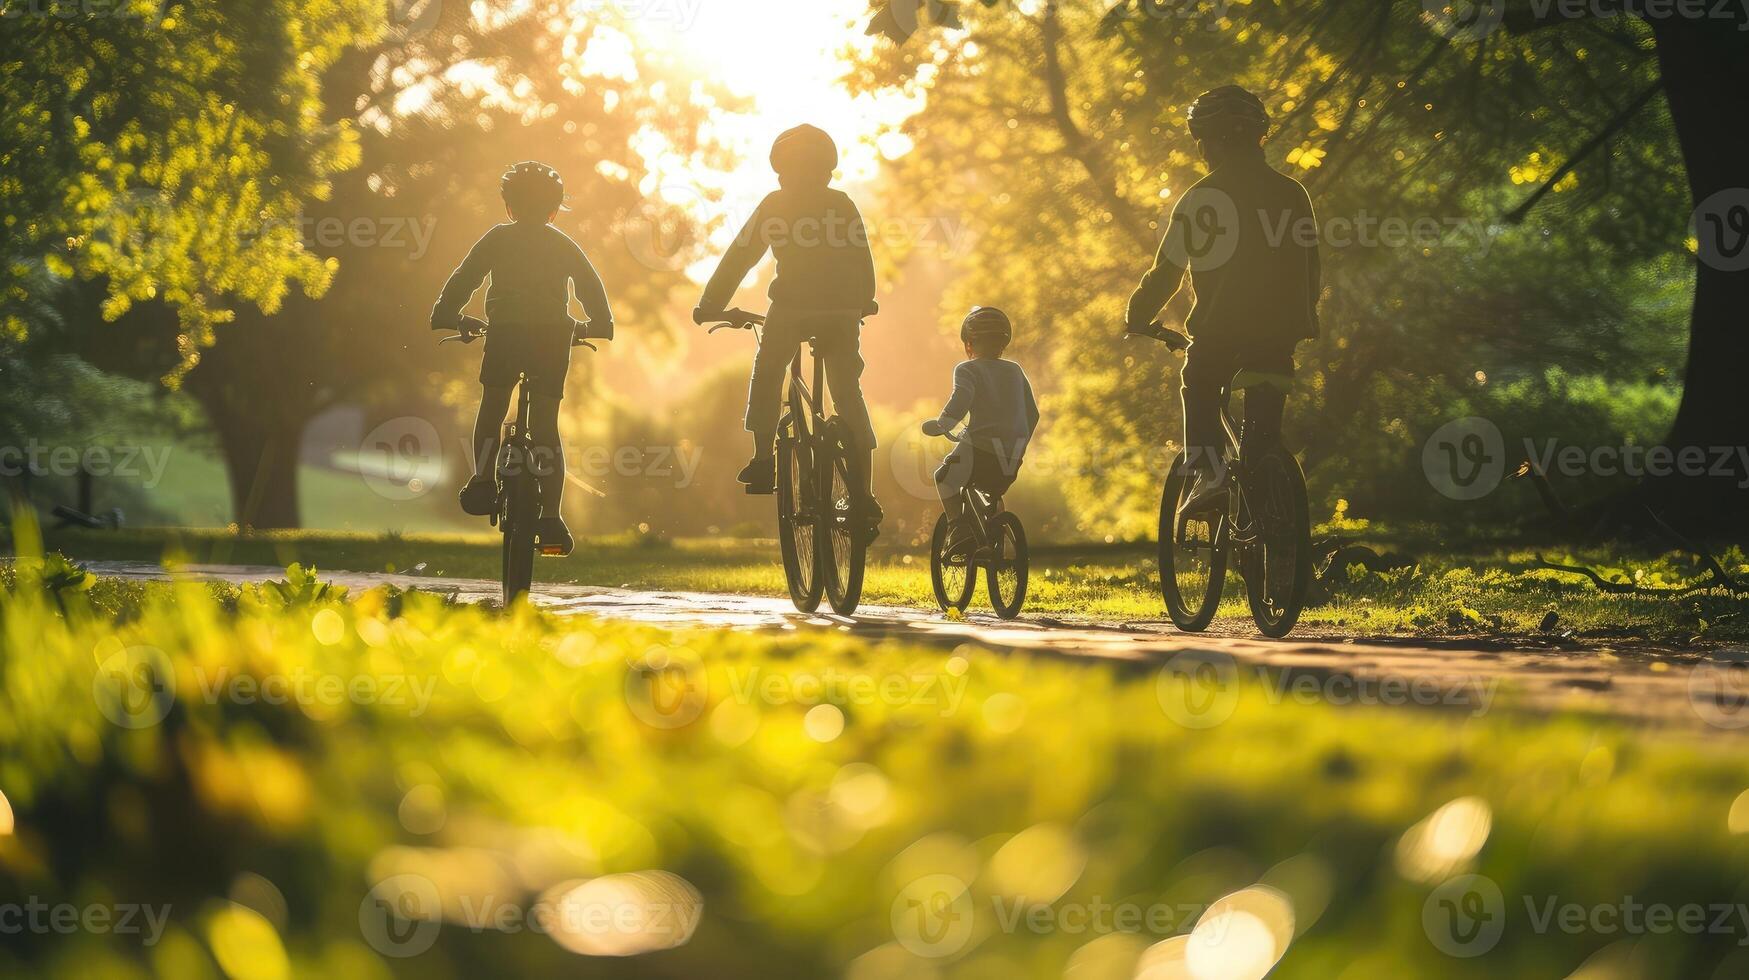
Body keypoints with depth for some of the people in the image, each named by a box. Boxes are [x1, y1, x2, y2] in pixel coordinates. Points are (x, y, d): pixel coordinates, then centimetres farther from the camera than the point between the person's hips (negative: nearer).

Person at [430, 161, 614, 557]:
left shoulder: (497, 238, 12)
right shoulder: (563, 244, 17)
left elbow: (464, 278, 9)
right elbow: (590, 284, 20)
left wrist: (446, 315, 19)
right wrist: (600, 324, 32)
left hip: (505, 331, -1)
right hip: (553, 334, 1)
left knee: (490, 411, 18)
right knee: (546, 426, 3)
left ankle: (483, 482, -2)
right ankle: (550, 517, -6)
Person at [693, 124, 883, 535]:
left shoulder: (776, 204, 8)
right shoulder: (843, 205, 15)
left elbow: (740, 256, 8)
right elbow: (862, 259, 23)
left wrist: (710, 305, 15)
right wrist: (864, 302, 40)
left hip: (792, 306, -2)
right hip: (843, 309, 3)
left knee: (766, 374, 22)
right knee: (849, 395, 9)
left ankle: (764, 461, 7)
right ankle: (863, 497, 1)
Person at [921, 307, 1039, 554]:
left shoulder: (968, 369, 0)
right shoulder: (1015, 371, 17)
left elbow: (959, 403, -19)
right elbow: (1032, 413, 19)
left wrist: (939, 425, -7)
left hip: (981, 450, -5)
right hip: (1012, 459, 5)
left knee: (945, 477, 19)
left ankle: (958, 529, 1)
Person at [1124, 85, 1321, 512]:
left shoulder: (1201, 197, -2)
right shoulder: (1292, 194, 9)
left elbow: (1168, 269, 0)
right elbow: (1309, 268, 14)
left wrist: (1137, 318, 14)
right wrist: (1300, 321, 28)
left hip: (1219, 325, -3)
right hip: (1278, 328, 3)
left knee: (1199, 389, 20)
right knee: (1264, 419, 11)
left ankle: (1208, 472, -3)